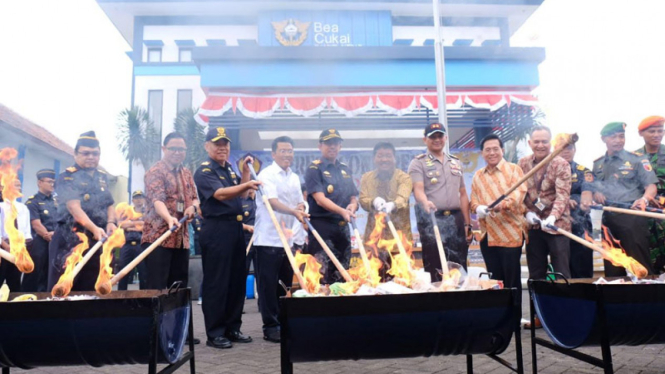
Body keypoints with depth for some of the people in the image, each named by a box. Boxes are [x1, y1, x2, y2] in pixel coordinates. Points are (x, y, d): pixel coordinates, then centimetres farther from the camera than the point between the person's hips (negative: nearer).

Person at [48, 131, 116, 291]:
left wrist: (111, 222, -7)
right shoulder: (66, 177, -5)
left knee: (90, 290, 9)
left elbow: (109, 204, 16)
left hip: (98, 241, 5)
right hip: (70, 240, -5)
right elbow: (74, 206, -19)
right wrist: (94, 228, -33)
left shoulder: (103, 177, 13)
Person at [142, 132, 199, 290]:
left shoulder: (187, 173, 15)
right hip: (158, 237, -7)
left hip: (182, 238, 7)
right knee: (157, 287, -7)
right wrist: (169, 218, -42)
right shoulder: (155, 172, -8)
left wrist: (193, 207, -6)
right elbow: (157, 200, -23)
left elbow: (195, 198, 19)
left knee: (180, 287, 10)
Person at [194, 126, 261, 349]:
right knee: (216, 282, -3)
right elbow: (220, 194, -24)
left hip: (235, 228, 8)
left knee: (237, 280, 11)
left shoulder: (229, 168, 17)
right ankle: (214, 334, 6)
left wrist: (246, 170, 9)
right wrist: (246, 185, -38)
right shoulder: (204, 171, -8)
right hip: (216, 230, -8)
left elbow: (241, 194, 19)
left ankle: (232, 328, 22)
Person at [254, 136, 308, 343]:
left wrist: (301, 210, -6)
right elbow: (273, 202, -20)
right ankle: (270, 326, 10)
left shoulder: (294, 177, 13)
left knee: (286, 284, 13)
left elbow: (300, 203, 18)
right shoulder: (267, 175, -8)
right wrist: (294, 212, -35)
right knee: (268, 285, 0)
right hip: (268, 238, -6)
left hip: (288, 239, 7)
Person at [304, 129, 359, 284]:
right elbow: (320, 199, -15)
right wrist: (342, 211, -29)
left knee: (342, 274, 12)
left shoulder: (345, 169, 15)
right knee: (322, 275, -8)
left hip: (342, 226, 7)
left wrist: (353, 205, -7)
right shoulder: (314, 168, -4)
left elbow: (353, 197, 17)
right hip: (322, 226, -6)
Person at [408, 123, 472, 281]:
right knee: (435, 270, -4)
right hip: (432, 220, -4)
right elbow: (418, 189, -12)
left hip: (456, 220, 5)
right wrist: (425, 202, -35)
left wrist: (467, 223, 11)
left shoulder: (456, 162, 19)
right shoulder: (418, 163, 3)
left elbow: (463, 194, 18)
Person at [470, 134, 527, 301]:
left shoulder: (513, 170, -1)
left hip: (510, 233, -5)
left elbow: (518, 194, -14)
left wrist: (500, 206, -33)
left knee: (512, 280, 2)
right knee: (495, 280, 13)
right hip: (487, 235, 5)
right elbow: (474, 200, 13)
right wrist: (478, 208, -11)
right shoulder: (478, 176, 15)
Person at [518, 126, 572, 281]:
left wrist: (552, 217, -31)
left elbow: (562, 194, -16)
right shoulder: (523, 163, 5)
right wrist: (527, 212, -8)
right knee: (536, 274, 12)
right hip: (533, 225, 4)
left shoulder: (561, 164, -7)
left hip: (556, 224, -3)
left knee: (561, 273, 2)